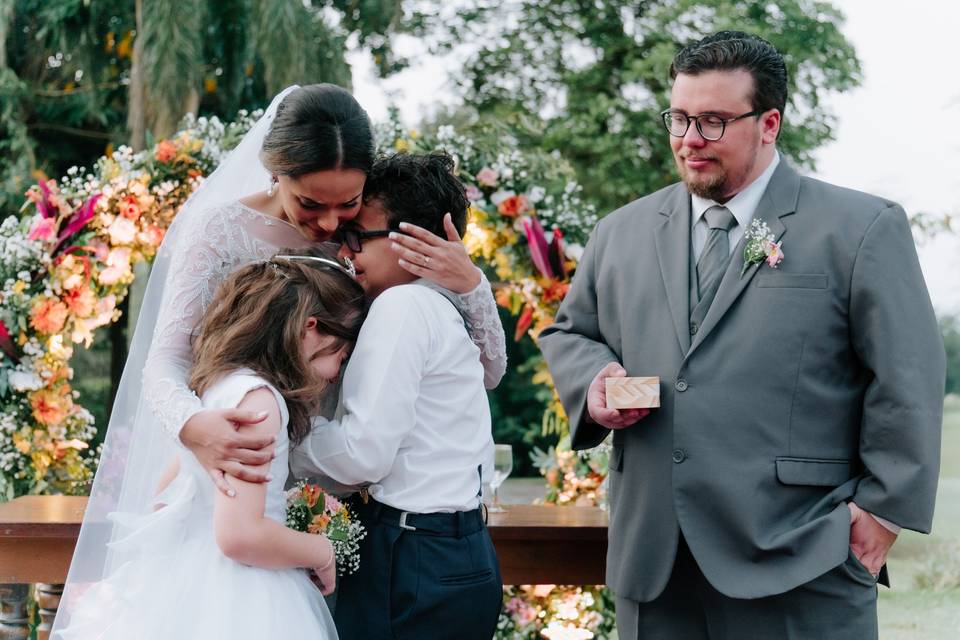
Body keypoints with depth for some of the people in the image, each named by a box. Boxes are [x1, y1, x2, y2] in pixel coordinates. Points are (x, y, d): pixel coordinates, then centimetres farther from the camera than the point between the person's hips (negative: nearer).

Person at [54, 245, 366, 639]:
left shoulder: (222, 383, 8)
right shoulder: (257, 397, -19)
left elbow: (165, 500, 18)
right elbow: (239, 534, -25)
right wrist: (321, 552, -12)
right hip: (233, 607, -9)